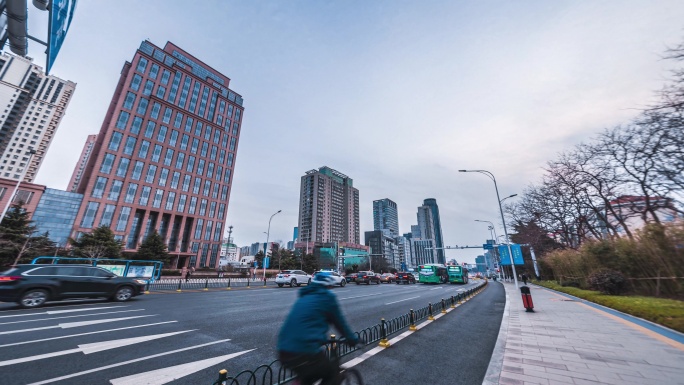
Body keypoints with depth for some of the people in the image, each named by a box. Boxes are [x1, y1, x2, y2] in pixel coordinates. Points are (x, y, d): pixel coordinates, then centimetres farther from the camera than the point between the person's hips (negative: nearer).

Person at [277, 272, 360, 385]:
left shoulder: (304, 296, 19)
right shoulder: (327, 297, -1)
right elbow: (340, 323, 8)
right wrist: (353, 339, 25)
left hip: (284, 351, 8)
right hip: (304, 352, -7)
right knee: (333, 374, 19)